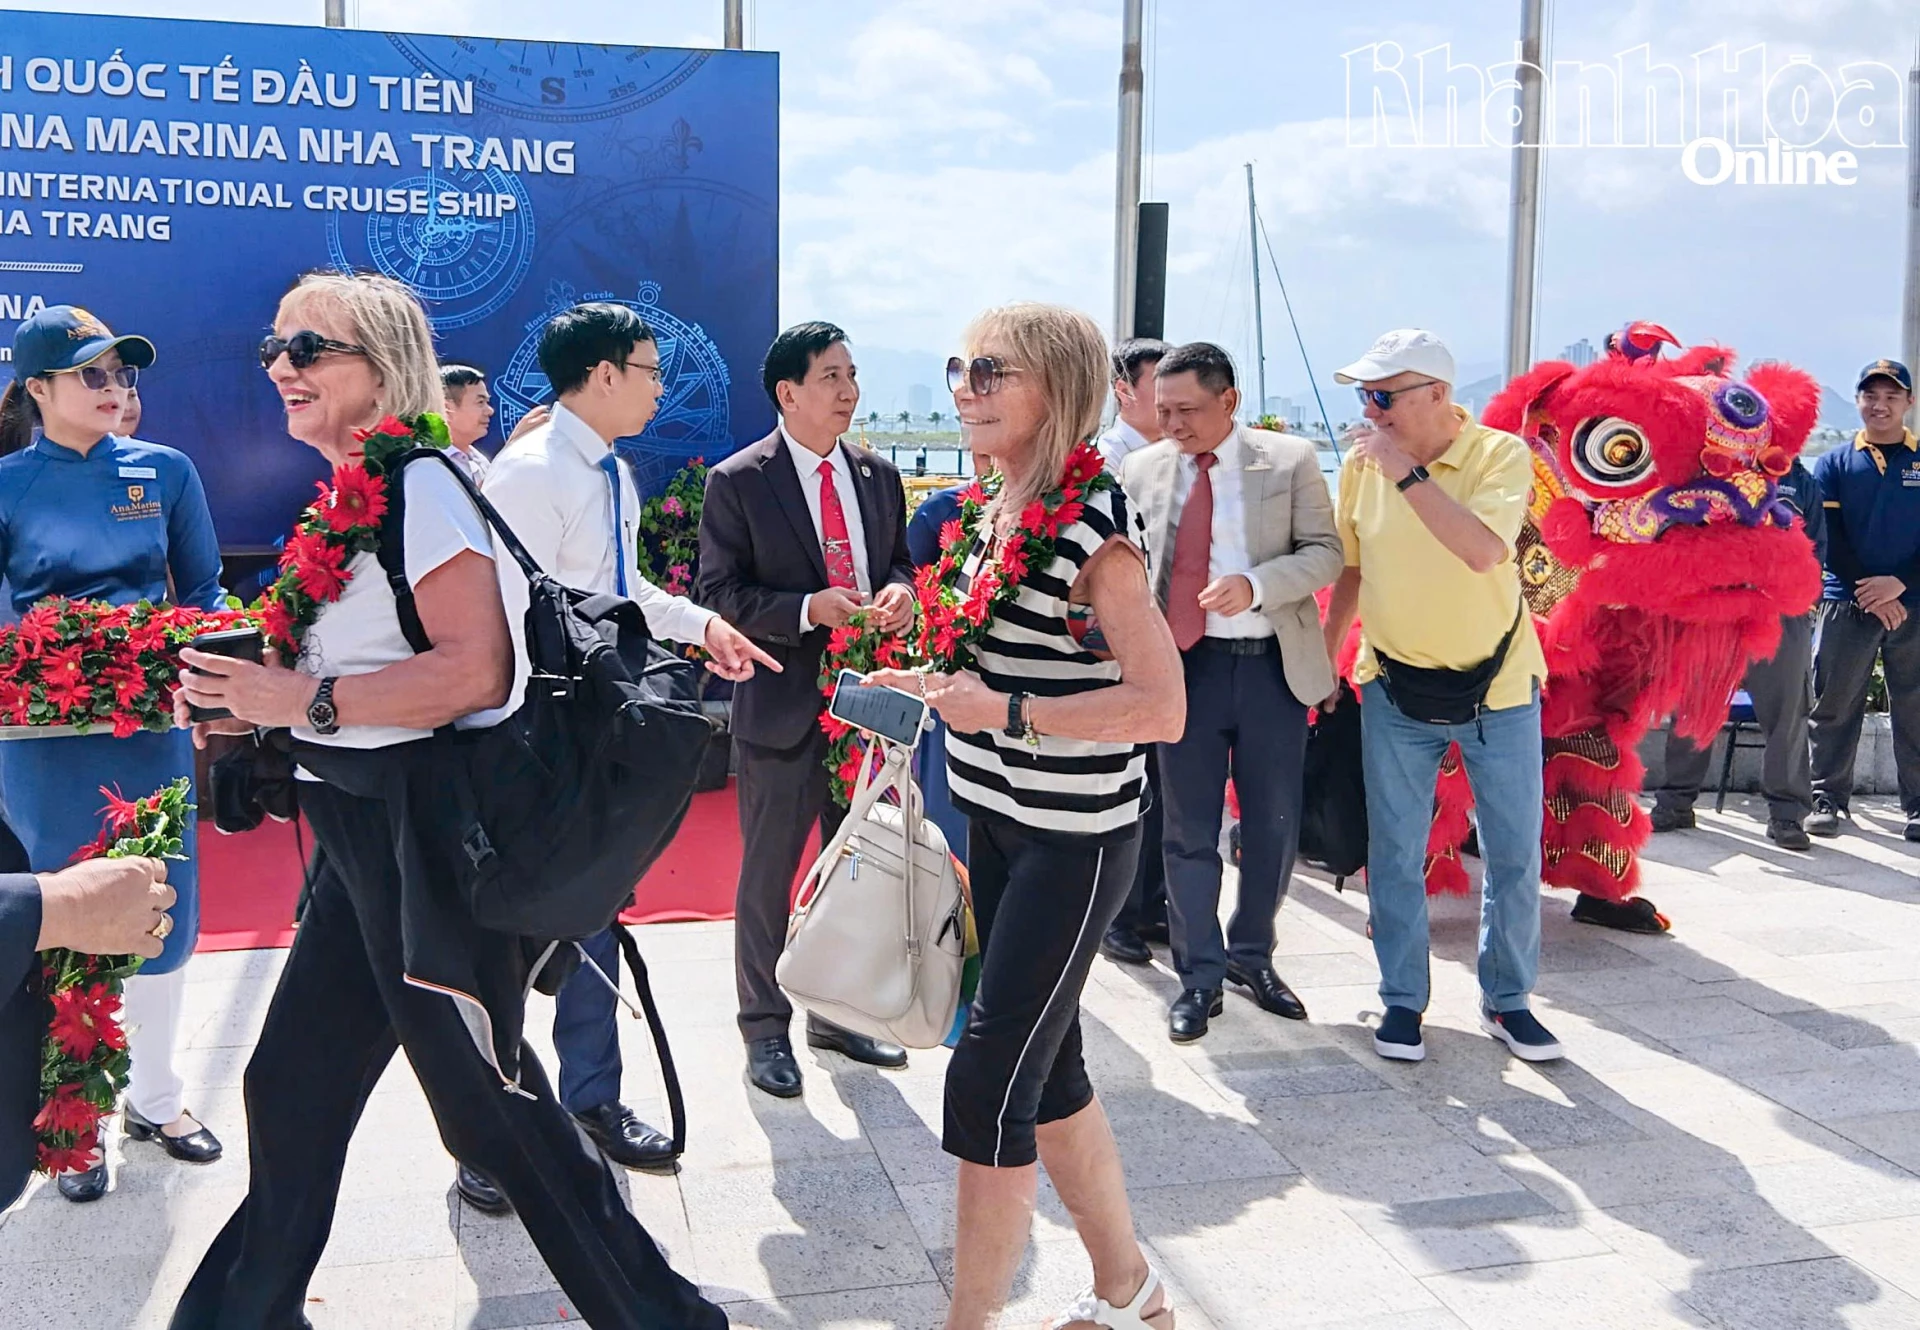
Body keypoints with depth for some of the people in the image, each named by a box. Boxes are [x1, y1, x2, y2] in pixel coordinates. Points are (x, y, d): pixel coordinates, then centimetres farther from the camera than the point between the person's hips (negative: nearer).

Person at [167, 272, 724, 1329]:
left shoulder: (418, 484, -15)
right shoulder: (345, 491, 13)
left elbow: (477, 670, -25)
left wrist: (307, 701, -20)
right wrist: (252, 700, 5)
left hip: (428, 831, -9)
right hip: (362, 833, 9)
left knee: (488, 1101, 1)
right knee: (292, 1084, 19)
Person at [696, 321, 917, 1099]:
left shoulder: (877, 474, 7)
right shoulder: (738, 482, -9)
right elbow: (719, 594, -11)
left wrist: (899, 591, -8)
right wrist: (809, 609, -24)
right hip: (781, 706, -5)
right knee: (768, 876, 7)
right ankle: (765, 1028, 22)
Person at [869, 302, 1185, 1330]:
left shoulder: (1092, 525, -17)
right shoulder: (997, 512, 7)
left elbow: (1160, 707, -23)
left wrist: (1003, 712, -24)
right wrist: (939, 684, 7)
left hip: (1074, 840, -9)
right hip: (998, 822, 9)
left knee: (988, 1080, -5)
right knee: (1046, 1069, 16)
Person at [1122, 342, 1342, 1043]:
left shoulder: (1291, 461, -2)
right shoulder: (1142, 470, 3)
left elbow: (1325, 552, -4)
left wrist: (1256, 585, -21)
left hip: (1273, 667, 0)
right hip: (1184, 664, 0)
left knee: (1274, 823, 10)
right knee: (1189, 828, 5)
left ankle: (1252, 955, 31)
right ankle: (1200, 976, 19)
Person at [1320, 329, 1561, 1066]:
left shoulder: (1500, 454, -13)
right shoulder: (1362, 464, -4)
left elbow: (1483, 550, -31)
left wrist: (1408, 472, -29)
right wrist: (1325, 659, 9)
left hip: (1497, 687, -2)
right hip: (1395, 689, 2)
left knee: (1515, 857, 7)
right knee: (1395, 856, 6)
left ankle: (1506, 999, 24)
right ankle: (1402, 999, 20)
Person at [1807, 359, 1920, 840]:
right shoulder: (1833, 464, 6)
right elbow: (1828, 537, -2)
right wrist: (1869, 592, -11)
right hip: (1847, 605, 0)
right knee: (1834, 708, 2)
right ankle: (1828, 800, 11)